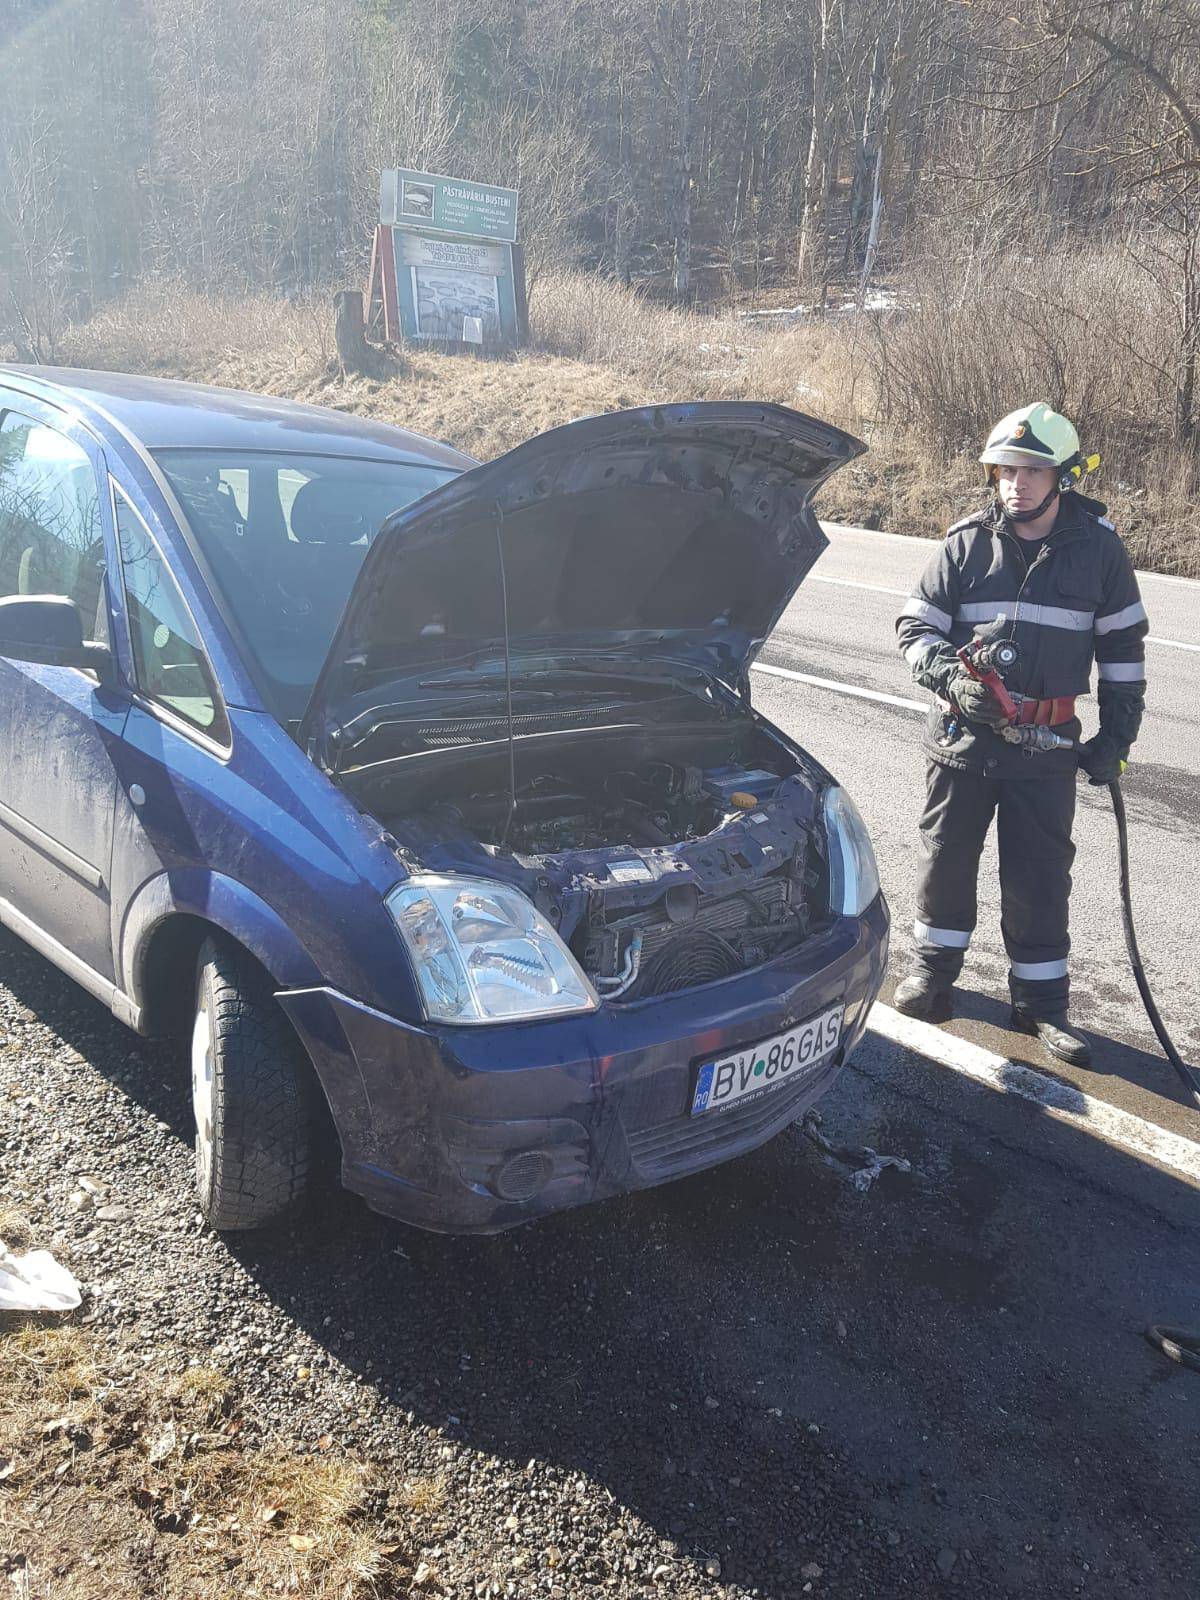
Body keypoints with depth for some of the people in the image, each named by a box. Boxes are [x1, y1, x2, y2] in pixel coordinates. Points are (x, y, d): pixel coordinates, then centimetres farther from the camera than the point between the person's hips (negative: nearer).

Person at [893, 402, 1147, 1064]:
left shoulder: (1098, 548, 0)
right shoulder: (967, 543, -1)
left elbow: (1123, 646, 8)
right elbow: (915, 627, 2)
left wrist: (1117, 737, 4)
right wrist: (953, 679, -17)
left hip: (1048, 743, -1)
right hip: (962, 733, 1)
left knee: (1039, 874, 4)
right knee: (945, 856, 11)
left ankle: (1041, 1002, 17)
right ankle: (934, 966, 31)